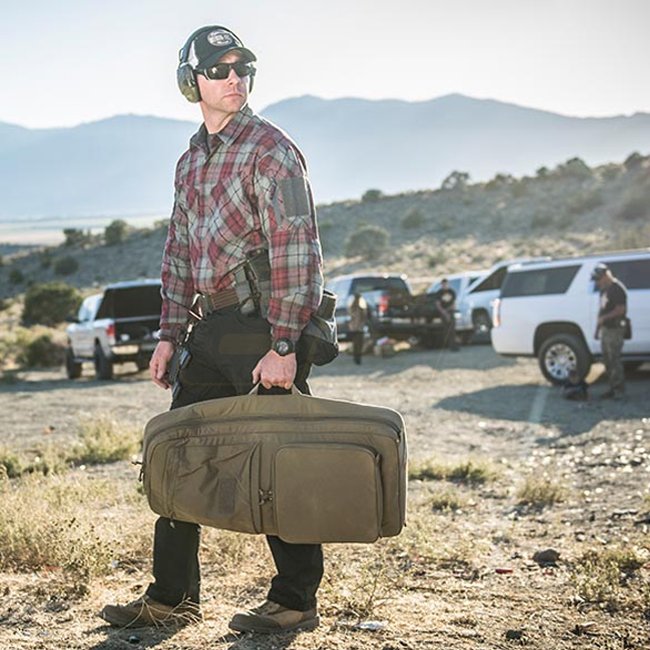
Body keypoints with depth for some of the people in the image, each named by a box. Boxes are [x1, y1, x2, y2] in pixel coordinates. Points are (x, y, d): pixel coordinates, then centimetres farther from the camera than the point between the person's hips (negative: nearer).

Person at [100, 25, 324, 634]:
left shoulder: (270, 149, -9)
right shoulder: (191, 161, 16)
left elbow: (295, 251, -16)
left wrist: (282, 347, -20)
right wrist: (169, 335, 14)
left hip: (263, 326, -8)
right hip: (214, 329, 8)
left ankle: (295, 601, 12)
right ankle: (171, 598, 21)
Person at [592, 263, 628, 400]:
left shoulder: (617, 289, -13)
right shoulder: (604, 290, 16)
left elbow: (621, 310, -18)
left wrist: (604, 318, -15)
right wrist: (597, 328, 20)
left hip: (615, 330, -9)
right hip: (605, 329, 9)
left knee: (614, 360, -8)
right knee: (607, 361, 11)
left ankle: (619, 390, -3)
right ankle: (613, 388, 17)